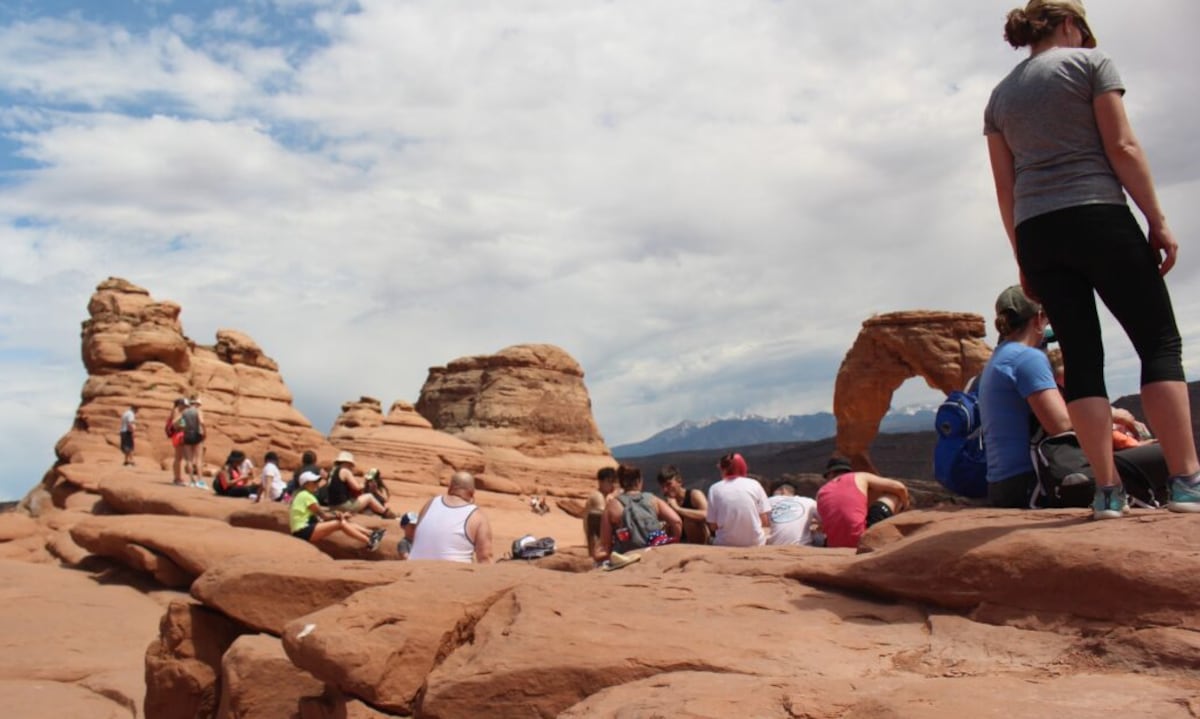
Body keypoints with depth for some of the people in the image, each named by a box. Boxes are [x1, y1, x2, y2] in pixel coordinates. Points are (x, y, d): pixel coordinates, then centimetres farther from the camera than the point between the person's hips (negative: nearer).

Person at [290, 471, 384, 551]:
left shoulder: (304, 495, 20)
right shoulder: (305, 496, -11)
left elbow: (321, 514, 11)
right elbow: (323, 515, -10)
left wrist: (338, 514, -3)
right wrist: (338, 515, 6)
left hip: (307, 529, 10)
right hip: (303, 531, -10)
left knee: (344, 521, -1)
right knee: (340, 523, -20)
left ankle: (371, 534, -6)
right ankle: (370, 542, -25)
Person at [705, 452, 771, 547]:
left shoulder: (715, 488, -4)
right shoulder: (754, 484, -2)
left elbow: (713, 526, -3)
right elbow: (765, 521, -2)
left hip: (726, 544, 0)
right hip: (755, 543, 0)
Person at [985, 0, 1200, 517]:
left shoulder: (999, 96, 18)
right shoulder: (1090, 61, 5)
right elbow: (1123, 148, -5)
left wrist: (1024, 260, 17)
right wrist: (1158, 220, -3)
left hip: (1035, 232, 5)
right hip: (1098, 218, -4)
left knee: (1081, 357, 3)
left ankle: (1107, 490, 0)